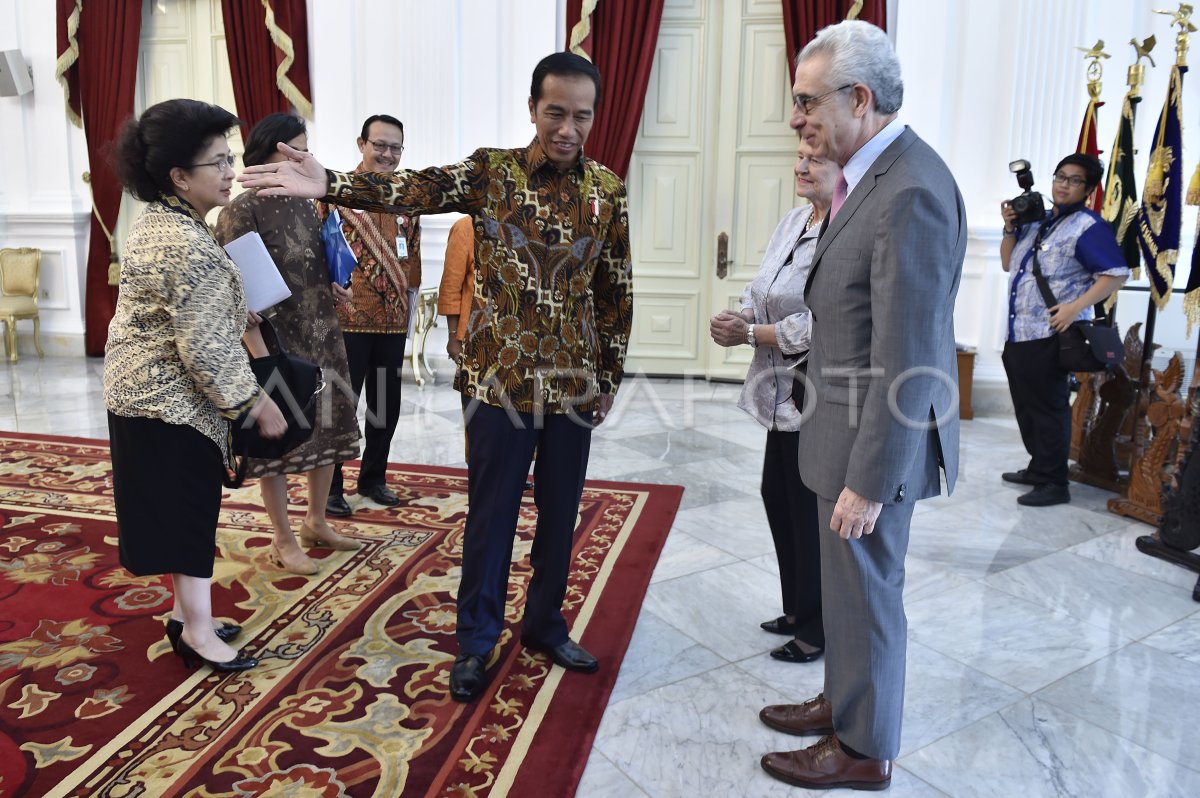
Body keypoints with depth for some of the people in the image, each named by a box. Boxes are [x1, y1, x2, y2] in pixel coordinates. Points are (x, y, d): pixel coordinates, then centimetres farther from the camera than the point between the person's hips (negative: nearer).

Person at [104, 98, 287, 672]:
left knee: (180, 509, 17)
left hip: (144, 389, 10)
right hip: (173, 400, -10)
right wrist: (255, 401, -18)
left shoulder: (157, 222, 8)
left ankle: (186, 613, 30)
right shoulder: (187, 247, -26)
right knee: (189, 508, 0)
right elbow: (205, 346, -26)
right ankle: (198, 632, 12)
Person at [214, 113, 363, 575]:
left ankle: (316, 523, 32)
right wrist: (261, 355, -22)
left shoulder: (306, 203, 9)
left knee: (328, 428, 14)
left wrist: (333, 289, 1)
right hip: (275, 341, -7)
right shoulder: (241, 212, -12)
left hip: (321, 336, 7)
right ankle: (284, 541, 19)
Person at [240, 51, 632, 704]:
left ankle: (545, 625, 34)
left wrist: (609, 376, 9)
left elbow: (616, 293, 8)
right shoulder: (490, 172, -4)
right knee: (491, 513, 8)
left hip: (574, 384, 3)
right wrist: (328, 184, -36)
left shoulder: (607, 191, 3)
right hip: (500, 380, -2)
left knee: (560, 512, 13)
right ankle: (475, 639, 25)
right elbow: (414, 189, -20)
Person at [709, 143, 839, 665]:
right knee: (778, 497, 18)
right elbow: (762, 290, 11)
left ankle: (818, 631, 24)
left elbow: (818, 324, -24)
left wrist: (748, 334, -14)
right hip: (783, 394, 9)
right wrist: (737, 318, -10)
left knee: (811, 510, 4)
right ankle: (798, 610, 37)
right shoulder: (794, 220, 9)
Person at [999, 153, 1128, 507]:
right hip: (1017, 333, 8)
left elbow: (1116, 274, -13)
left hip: (1049, 336, -8)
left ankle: (1054, 484, 3)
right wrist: (1010, 228, 6)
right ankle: (1038, 468, 29)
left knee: (1049, 410, -5)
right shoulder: (1037, 220, 17)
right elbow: (1008, 263, 21)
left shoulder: (1088, 227, -7)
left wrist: (1075, 307, -22)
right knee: (1026, 408, 16)